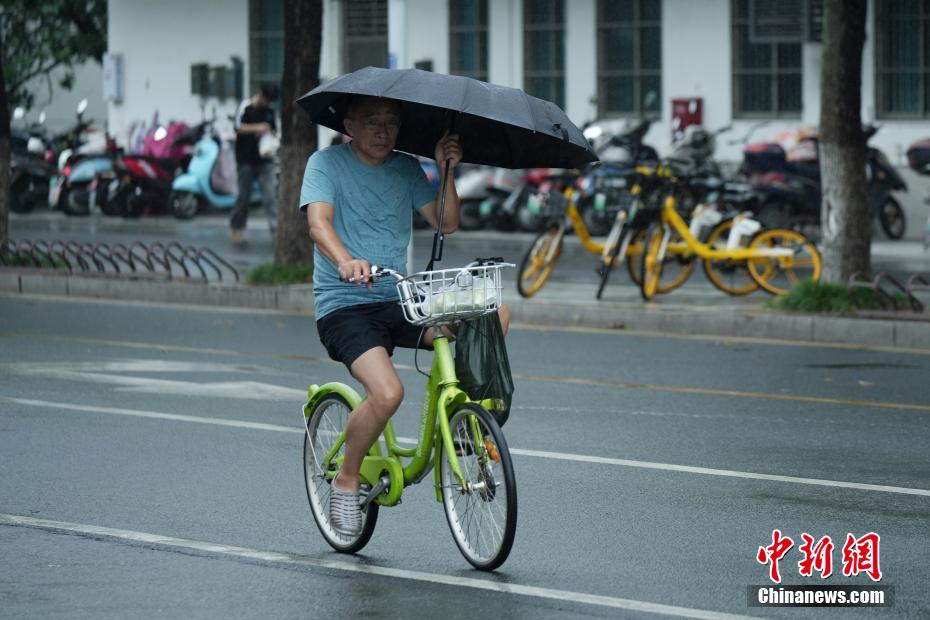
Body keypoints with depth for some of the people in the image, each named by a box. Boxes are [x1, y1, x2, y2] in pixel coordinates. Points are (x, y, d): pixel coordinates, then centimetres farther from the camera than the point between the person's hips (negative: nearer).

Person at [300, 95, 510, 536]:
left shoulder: (405, 169, 12)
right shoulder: (327, 163, -3)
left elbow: (446, 222, 6)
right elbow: (318, 222, -20)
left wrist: (446, 169, -8)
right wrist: (346, 261, -40)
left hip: (400, 300, 5)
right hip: (344, 305, -5)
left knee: (493, 315, -17)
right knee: (387, 392, -30)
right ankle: (346, 480, -6)